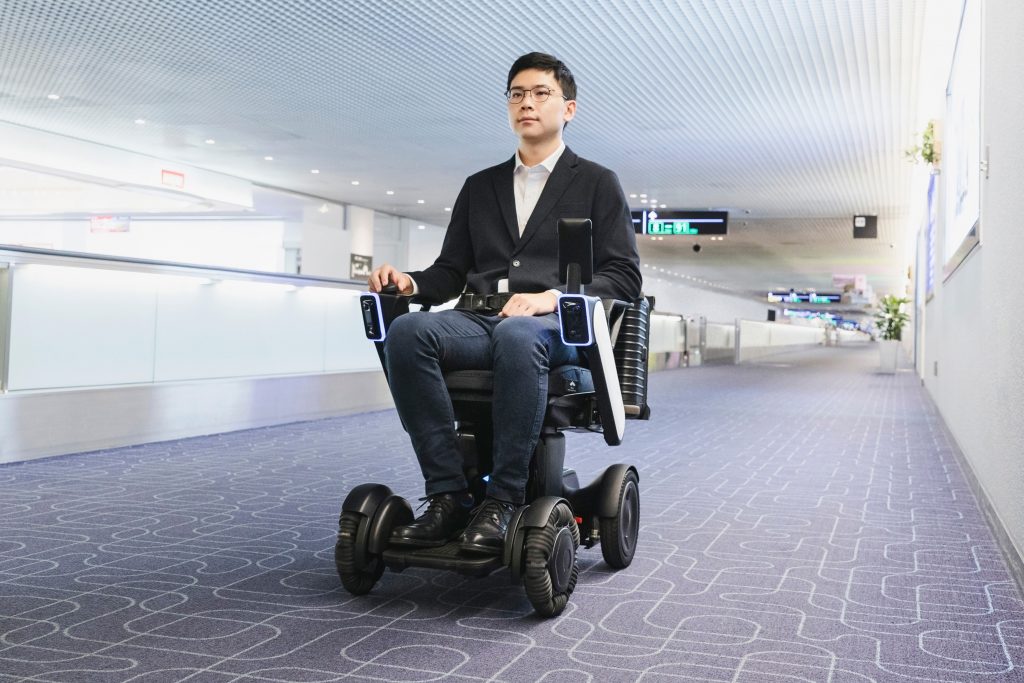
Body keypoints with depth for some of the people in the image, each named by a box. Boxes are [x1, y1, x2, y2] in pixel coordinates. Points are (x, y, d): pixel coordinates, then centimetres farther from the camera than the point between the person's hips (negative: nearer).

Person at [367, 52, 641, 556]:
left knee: (516, 335, -41)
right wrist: (410, 282, 1)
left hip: (557, 326, -3)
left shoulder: (597, 183, 15)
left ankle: (502, 501, -30)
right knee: (407, 330, -30)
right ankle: (447, 496, -27)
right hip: (478, 320, 4)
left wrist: (552, 296, -13)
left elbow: (624, 276, 5)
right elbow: (452, 270, 24)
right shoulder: (479, 186, 26)